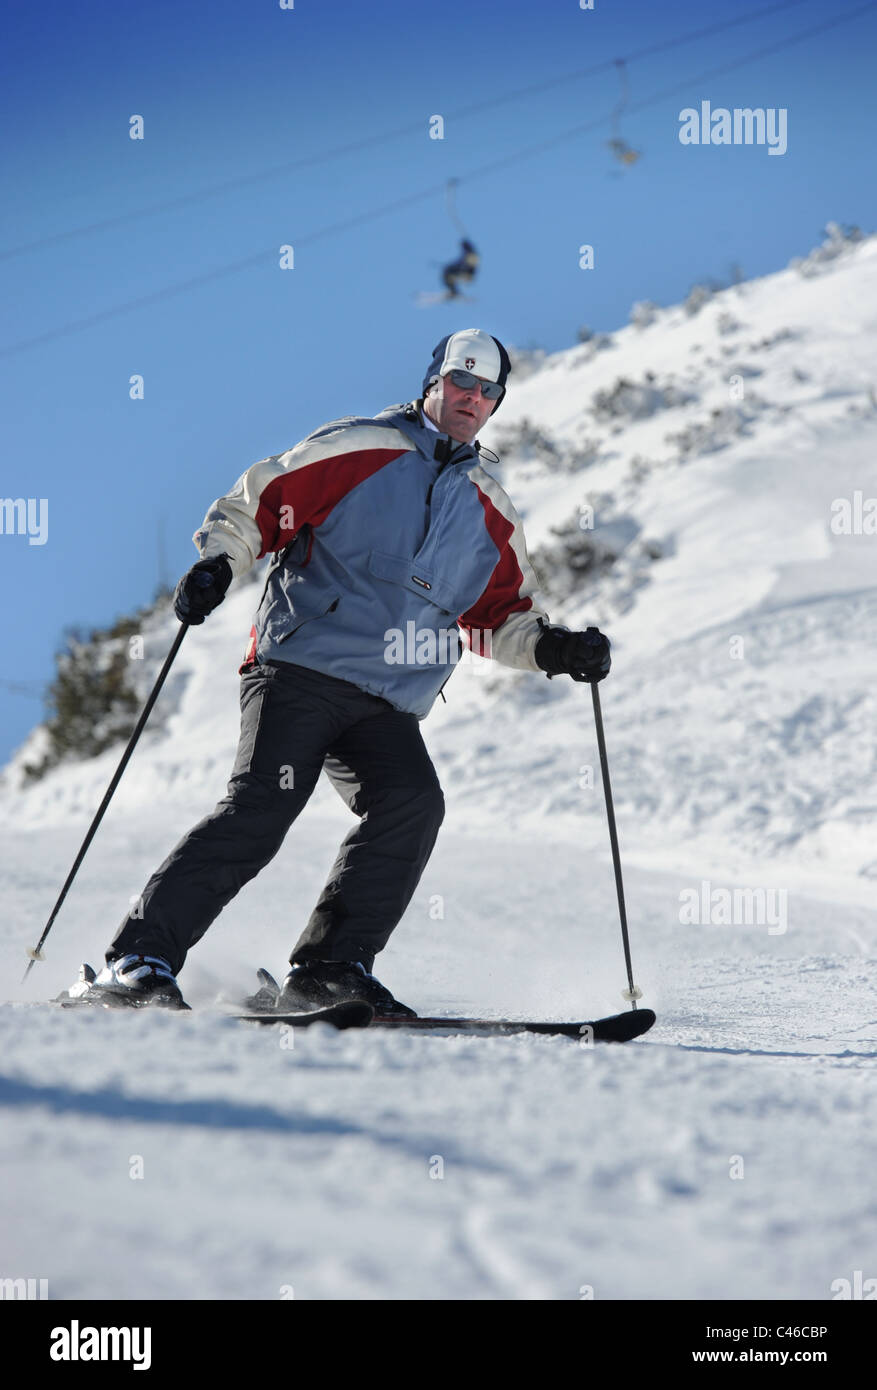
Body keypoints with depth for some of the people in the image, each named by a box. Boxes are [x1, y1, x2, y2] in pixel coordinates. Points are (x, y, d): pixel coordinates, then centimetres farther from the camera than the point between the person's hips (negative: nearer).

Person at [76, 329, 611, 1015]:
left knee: (414, 804, -22)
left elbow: (501, 615, 26)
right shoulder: (359, 448, 5)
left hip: (389, 706, 5)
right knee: (262, 807, -21)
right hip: (302, 668, -5)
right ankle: (139, 959, -18)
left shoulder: (489, 509, 21)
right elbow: (256, 502, 5)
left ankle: (330, 969, -17)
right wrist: (217, 562, -12)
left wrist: (551, 648, 8)